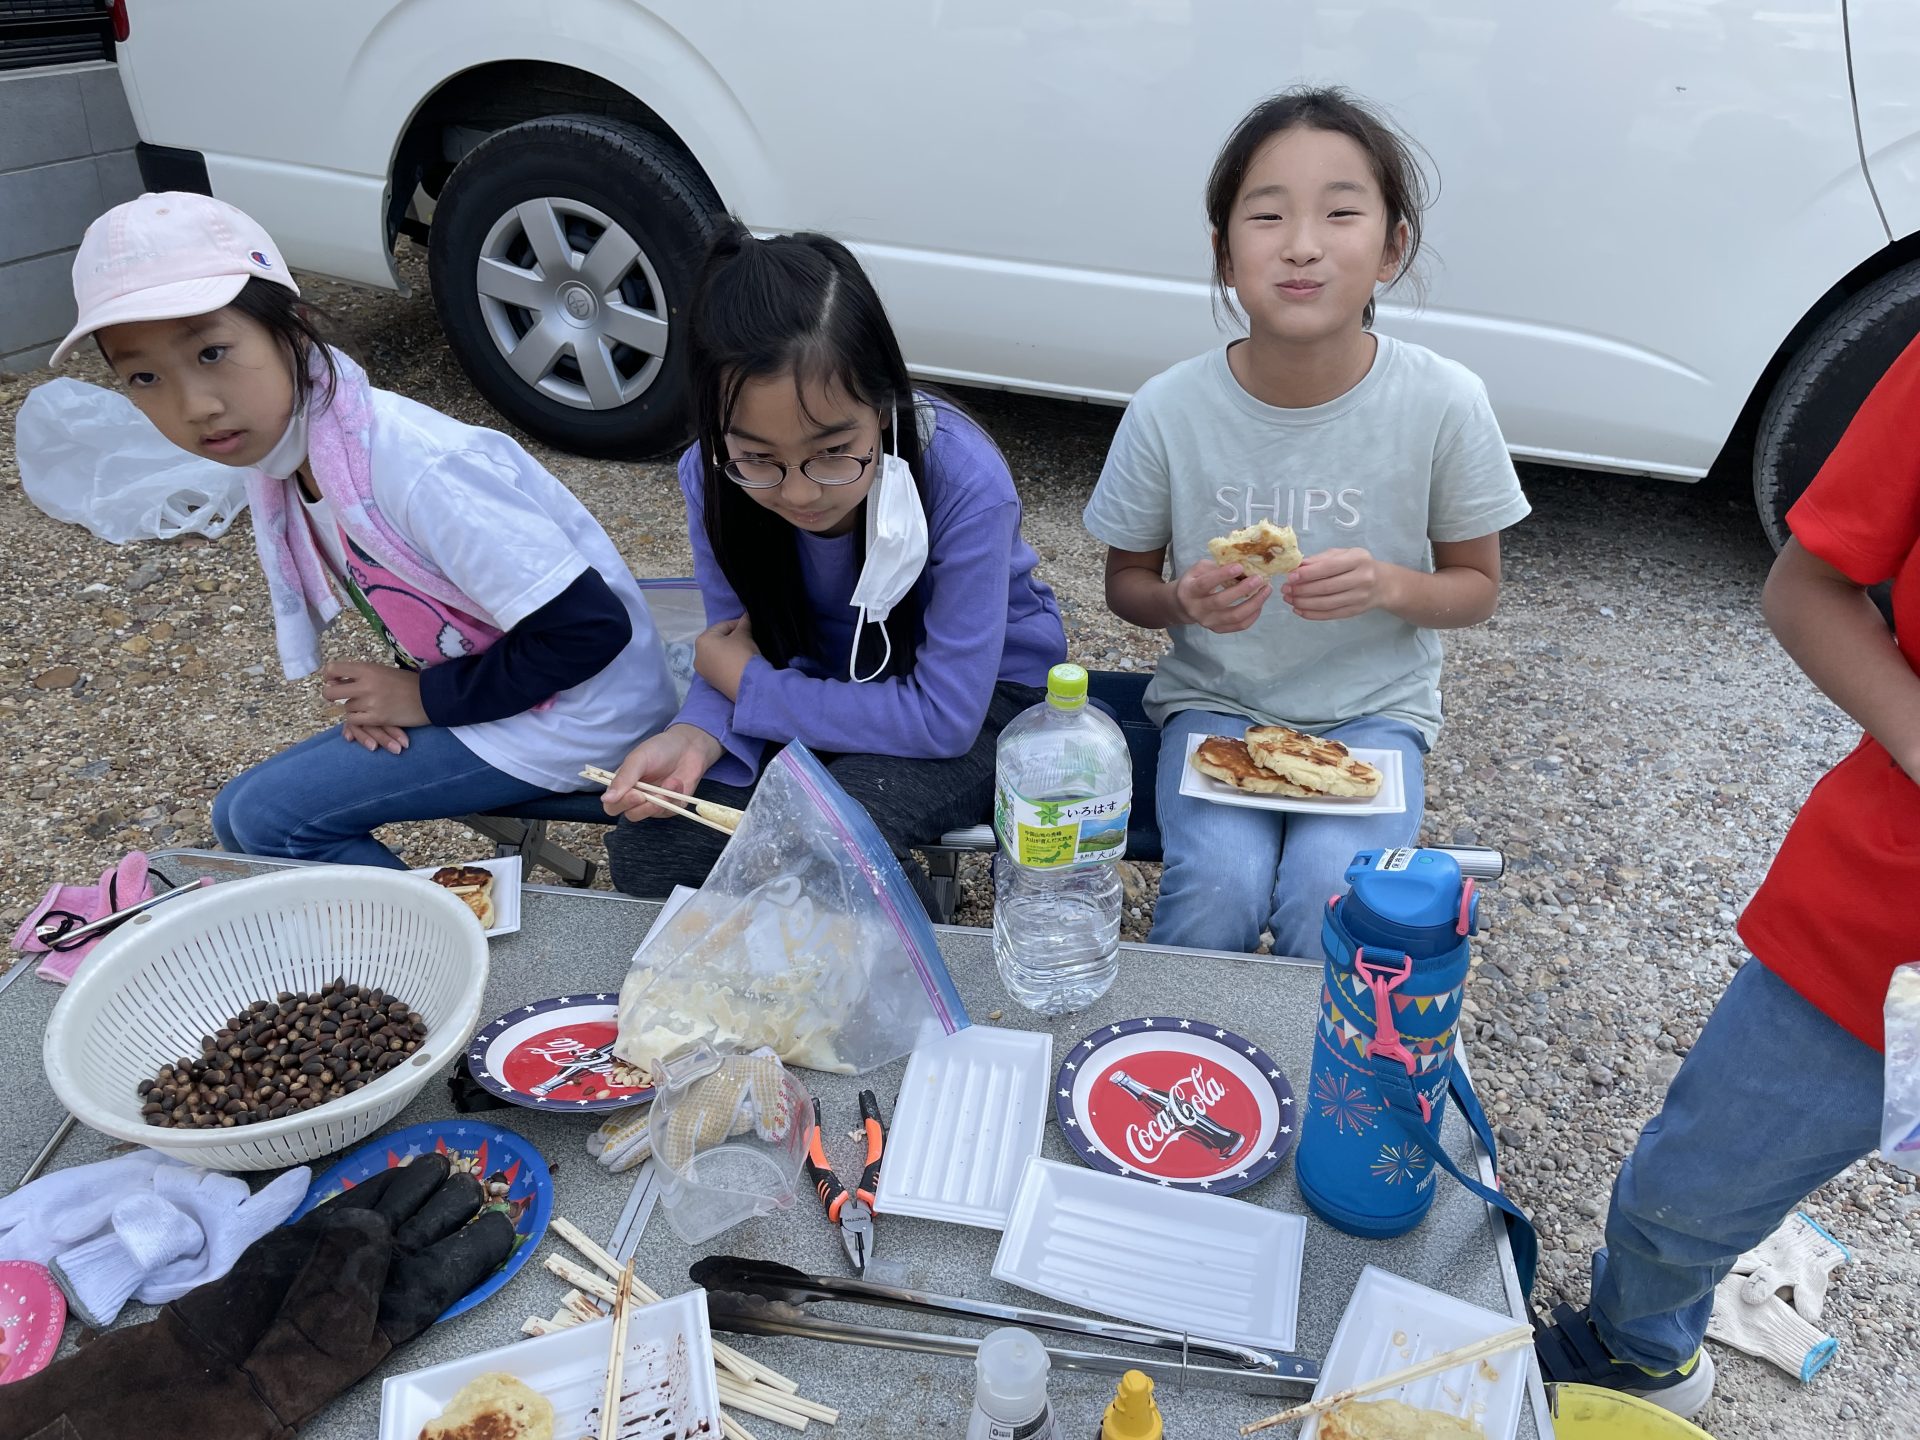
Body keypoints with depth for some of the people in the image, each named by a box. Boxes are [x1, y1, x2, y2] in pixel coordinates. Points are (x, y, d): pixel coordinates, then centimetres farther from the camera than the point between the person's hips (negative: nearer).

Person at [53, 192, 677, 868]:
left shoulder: (417, 468, -28)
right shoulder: (276, 455, -1)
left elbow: (590, 629, -27)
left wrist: (426, 697, -15)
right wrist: (385, 691, -4)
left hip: (580, 714, -8)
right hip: (476, 680, 9)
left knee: (267, 817, -10)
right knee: (243, 810, 7)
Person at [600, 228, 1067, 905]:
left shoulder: (964, 482, -31)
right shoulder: (714, 477, -17)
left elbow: (944, 718, -28)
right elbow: (747, 644, -5)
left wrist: (749, 687, -22)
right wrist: (694, 736, -28)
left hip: (981, 692, -3)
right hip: (829, 682, 4)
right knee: (644, 851, -16)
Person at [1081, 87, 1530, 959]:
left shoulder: (1444, 405, -13)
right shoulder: (1169, 411, -14)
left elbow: (1477, 587, 0)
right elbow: (1125, 581, 1)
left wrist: (1387, 586, -22)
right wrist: (1185, 601, -22)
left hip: (1374, 709, 1)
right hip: (1215, 699, 0)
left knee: (1330, 898, -24)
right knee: (1219, 887, -25)